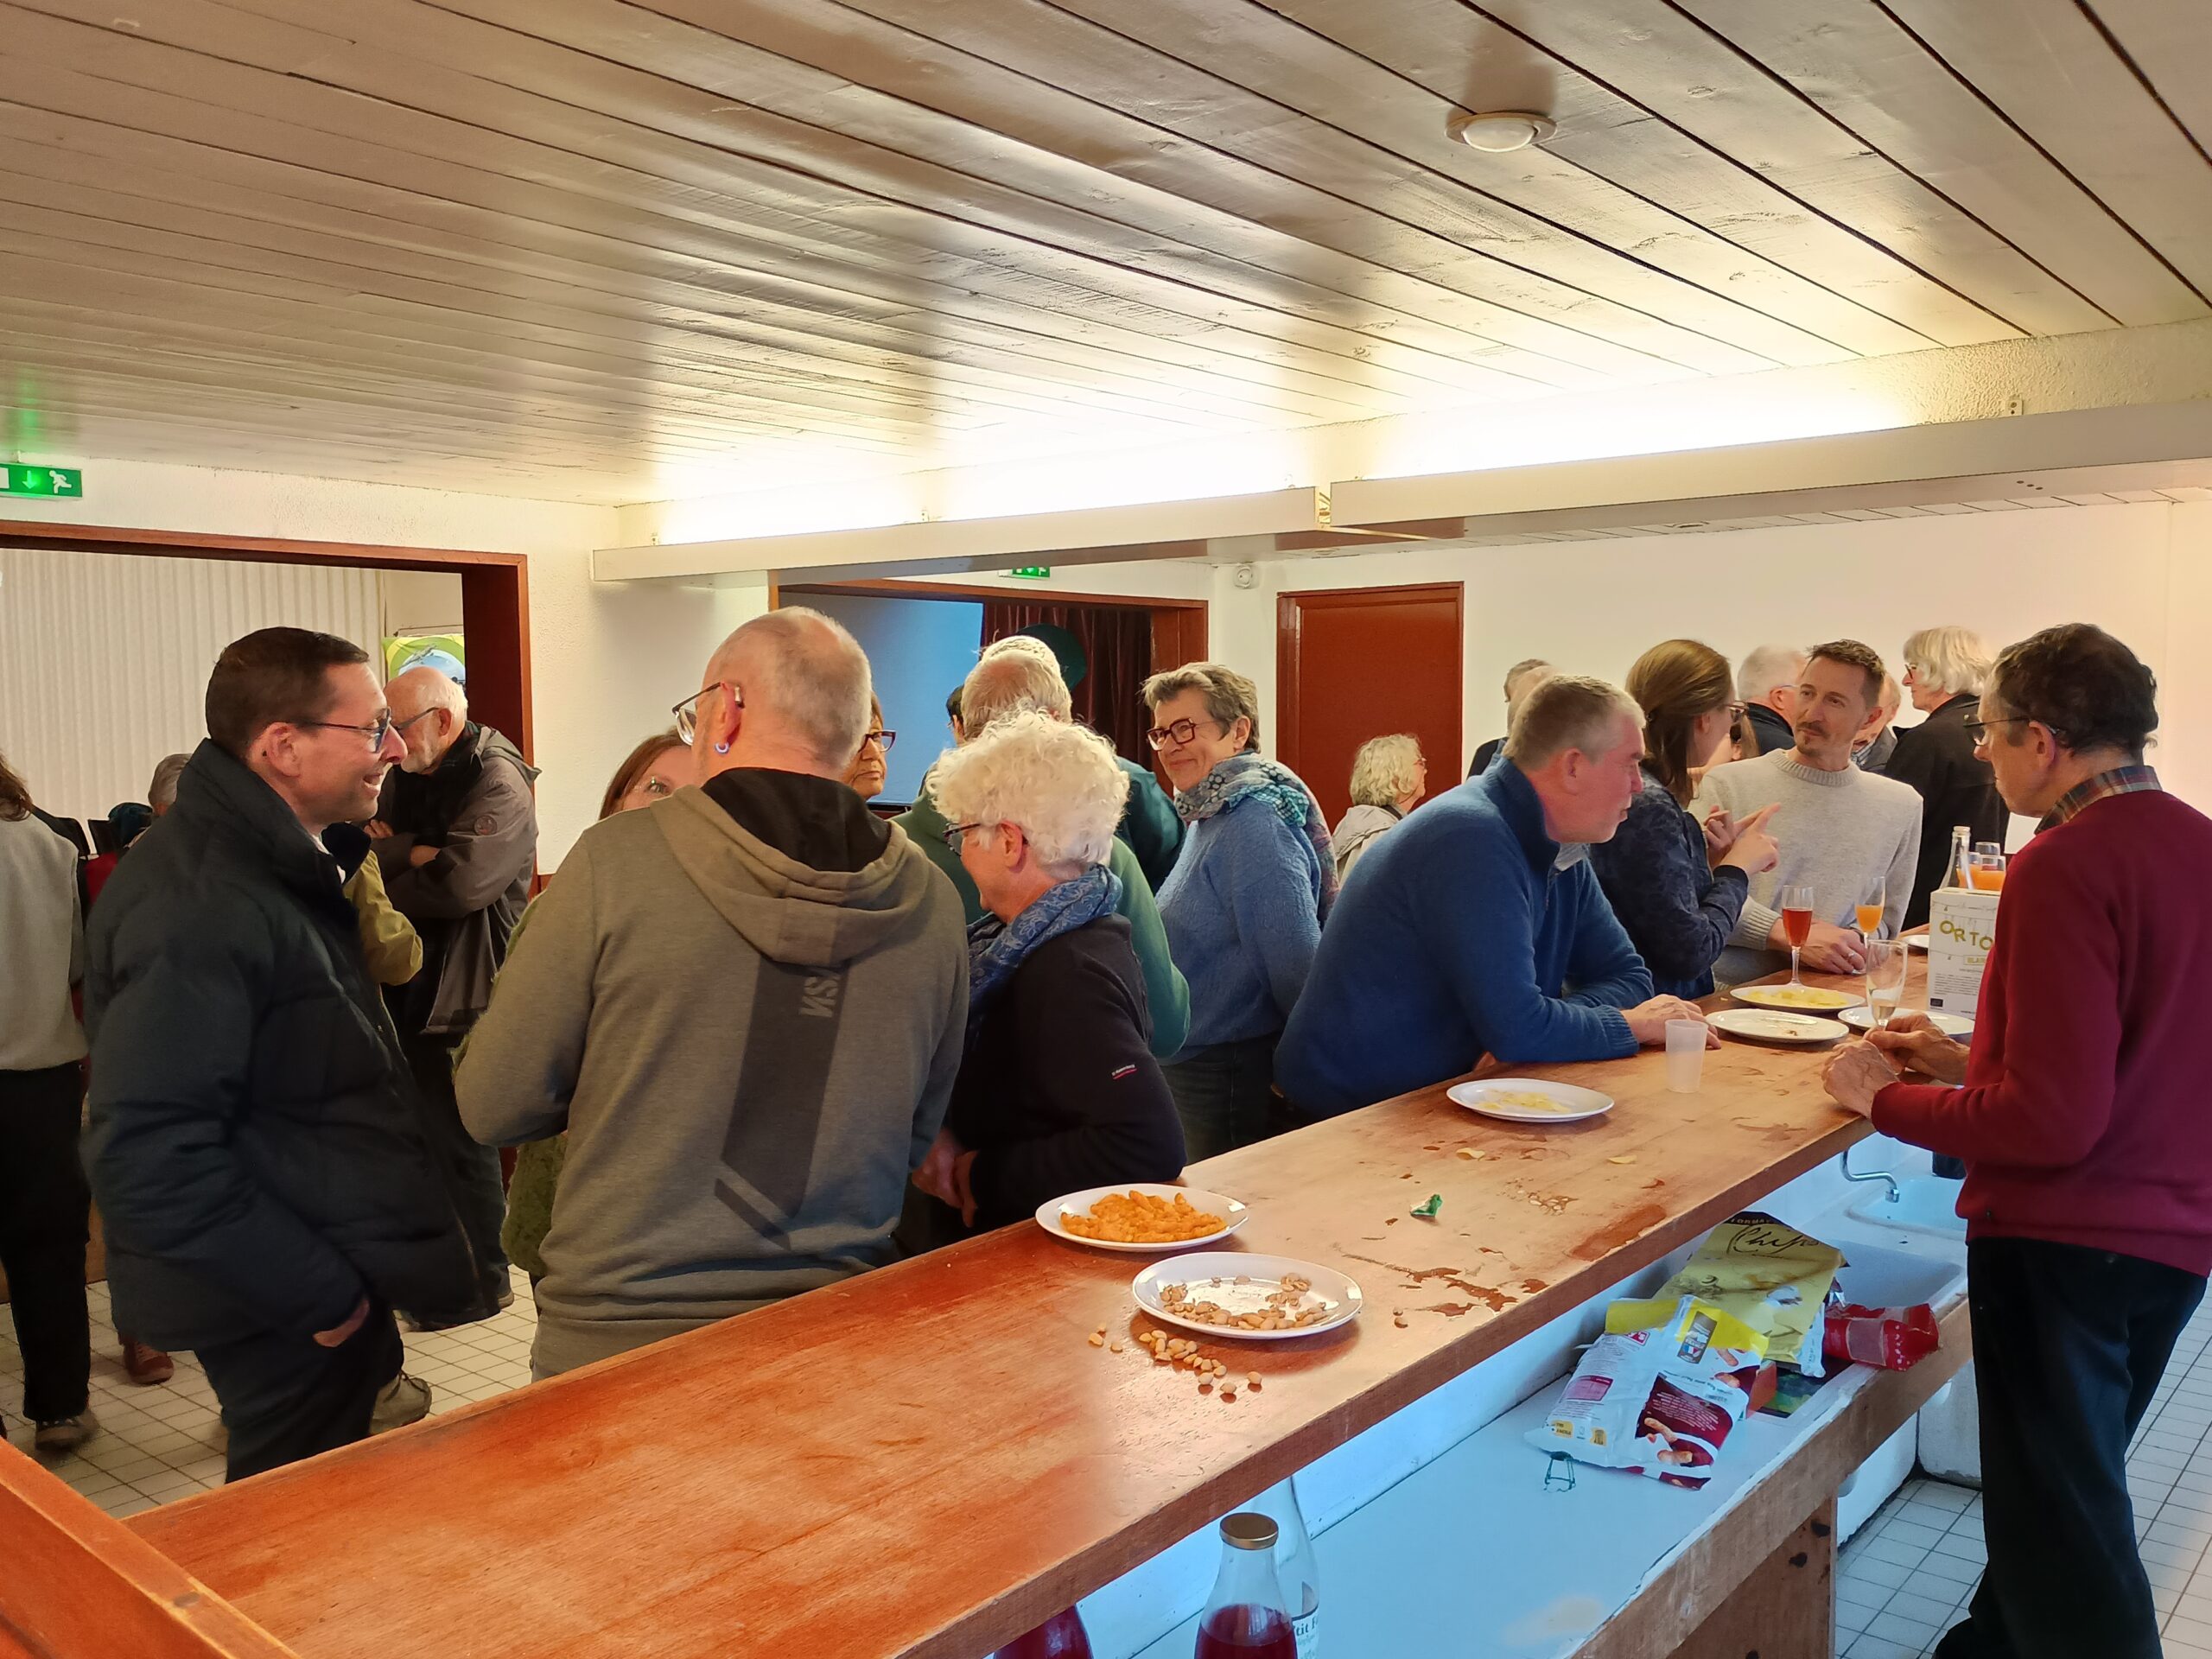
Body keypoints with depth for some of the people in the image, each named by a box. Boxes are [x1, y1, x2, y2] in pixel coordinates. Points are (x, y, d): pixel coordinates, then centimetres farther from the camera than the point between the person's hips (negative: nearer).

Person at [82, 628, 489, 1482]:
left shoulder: (268, 864, 9)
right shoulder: (198, 909, -26)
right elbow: (148, 1157, -30)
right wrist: (316, 1291, -23)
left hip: (335, 1274, 10)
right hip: (281, 1313, -10)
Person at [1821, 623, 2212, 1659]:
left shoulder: (2063, 866, -22)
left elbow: (2056, 1119, -24)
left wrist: (1884, 1101, -13)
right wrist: (1975, 1061, 12)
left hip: (2064, 1236, -9)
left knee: (2062, 1519, 7)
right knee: (2074, 1486, 24)